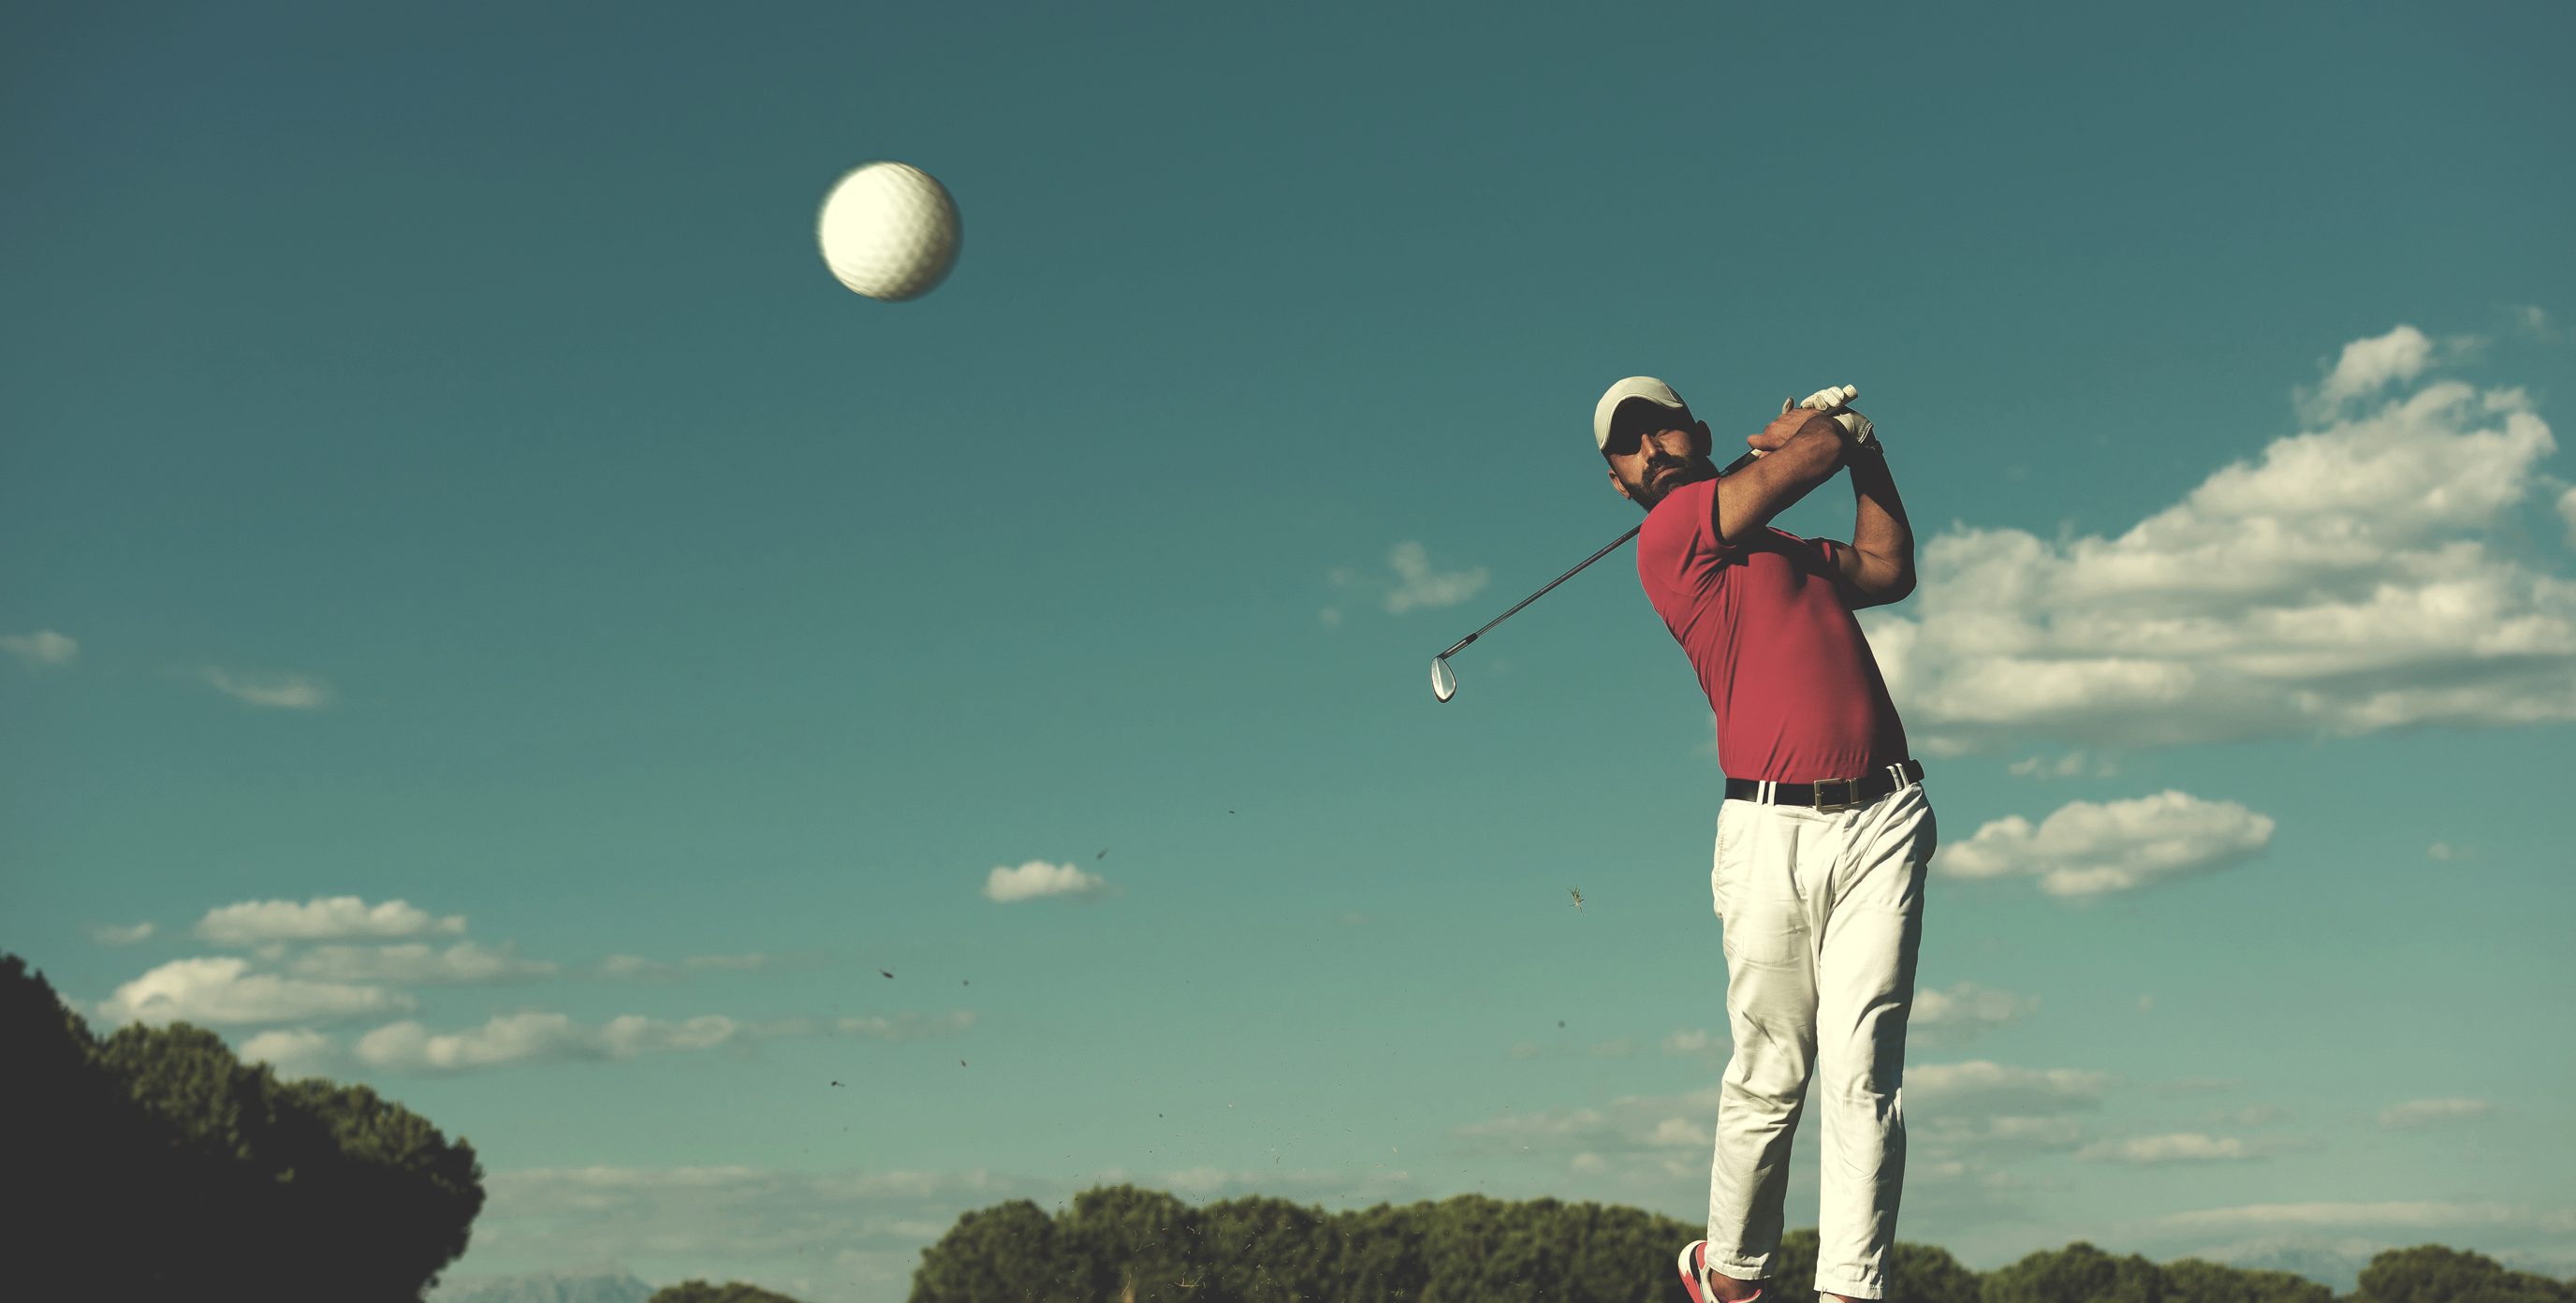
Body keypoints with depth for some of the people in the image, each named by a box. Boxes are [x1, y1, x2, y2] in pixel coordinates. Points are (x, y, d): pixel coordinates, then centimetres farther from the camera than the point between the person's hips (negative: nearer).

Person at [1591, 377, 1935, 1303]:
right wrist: (1832, 426, 24)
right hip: (1771, 828, -5)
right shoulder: (1674, 530, 1)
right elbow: (1812, 452, 1)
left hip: (1882, 819, 5)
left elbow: (1889, 569, 34)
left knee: (1862, 1072, -5)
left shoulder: (1784, 549, 25)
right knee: (1770, 1074, -1)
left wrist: (1863, 445, 29)